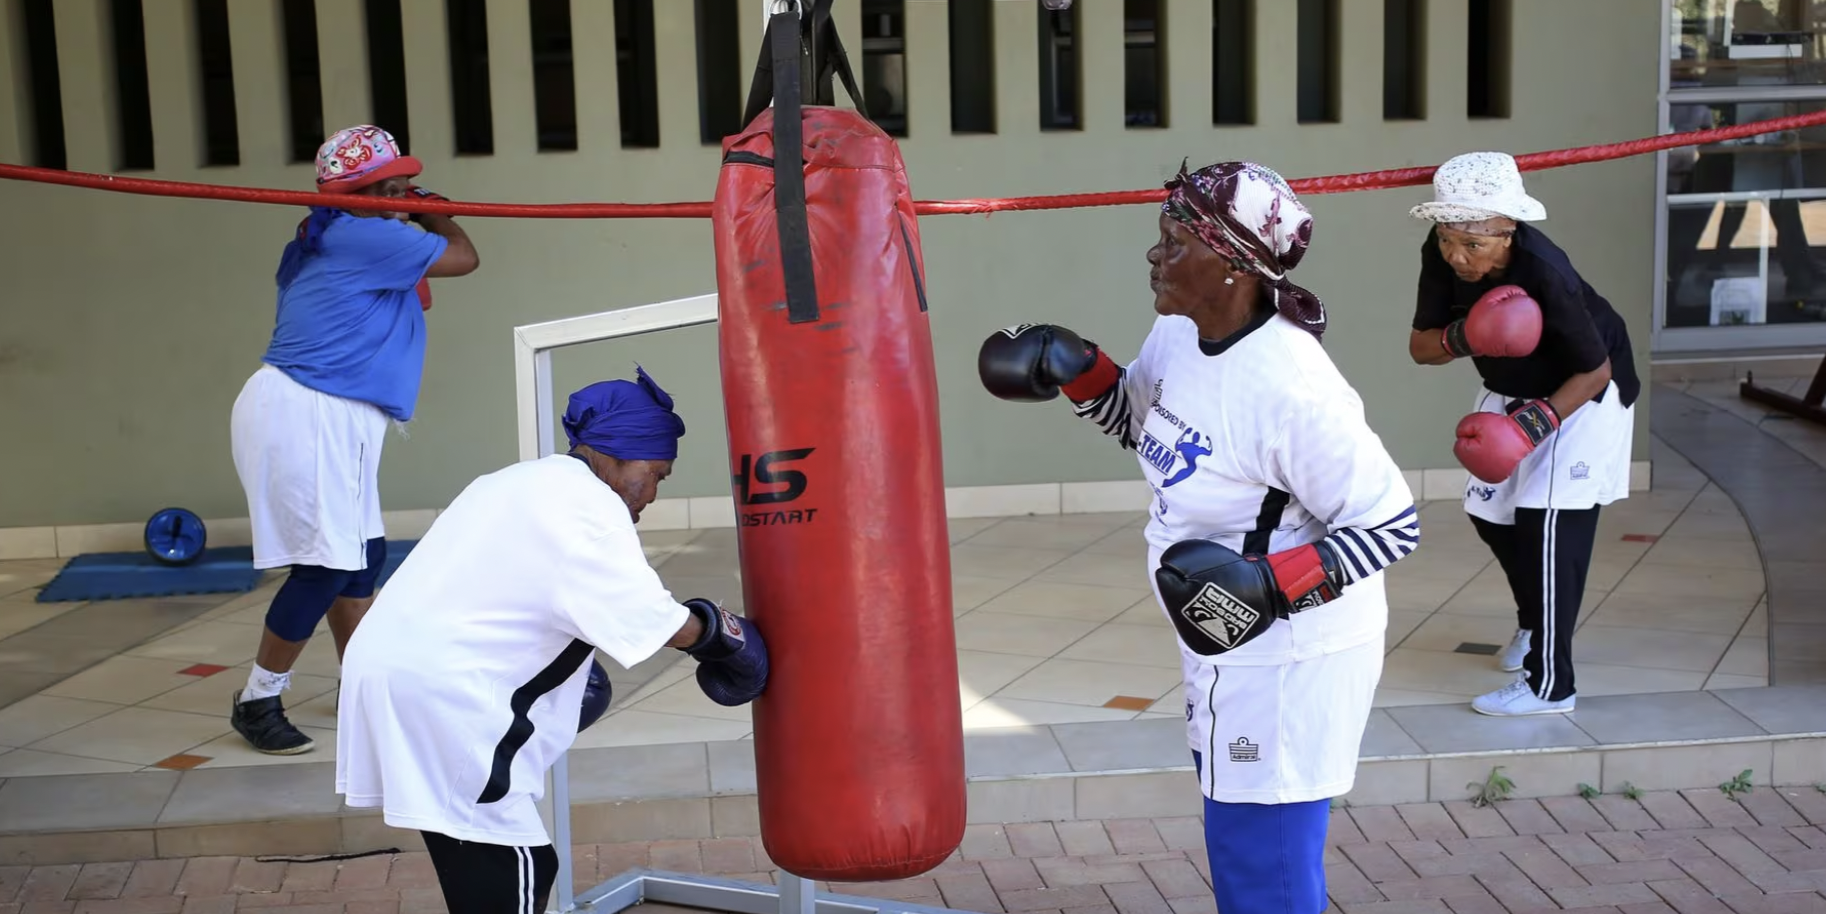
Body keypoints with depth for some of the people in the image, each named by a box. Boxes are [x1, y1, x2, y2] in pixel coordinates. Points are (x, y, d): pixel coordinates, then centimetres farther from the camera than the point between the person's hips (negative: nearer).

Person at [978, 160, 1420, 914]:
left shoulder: (1290, 390, -29)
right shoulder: (1177, 335, -4)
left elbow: (1393, 525, -22)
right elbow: (1142, 424, 17)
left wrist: (1272, 585, -31)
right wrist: (1076, 370, 0)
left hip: (1291, 660, -9)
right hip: (1226, 650, 9)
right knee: (1238, 849, 25)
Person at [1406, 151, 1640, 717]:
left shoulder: (1546, 275, -38)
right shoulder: (1442, 254, -23)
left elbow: (1594, 371, -26)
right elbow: (1420, 346, -16)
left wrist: (1536, 422, -37)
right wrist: (1462, 338, -36)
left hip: (1582, 393, -7)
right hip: (1510, 390, 7)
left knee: (1551, 522, -16)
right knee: (1490, 511, 16)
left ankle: (1548, 683, -9)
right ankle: (1534, 623, 44)